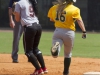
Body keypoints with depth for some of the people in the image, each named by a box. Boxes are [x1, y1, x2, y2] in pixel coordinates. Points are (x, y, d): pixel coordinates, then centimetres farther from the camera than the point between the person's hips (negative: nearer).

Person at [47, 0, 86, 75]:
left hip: (57, 31, 2)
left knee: (55, 54, -5)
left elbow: (51, 19, 17)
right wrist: (84, 32, -21)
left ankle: (56, 46, -36)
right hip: (69, 32, -2)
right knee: (68, 54, 20)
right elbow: (79, 20, -19)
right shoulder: (74, 9, -9)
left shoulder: (55, 8, 4)